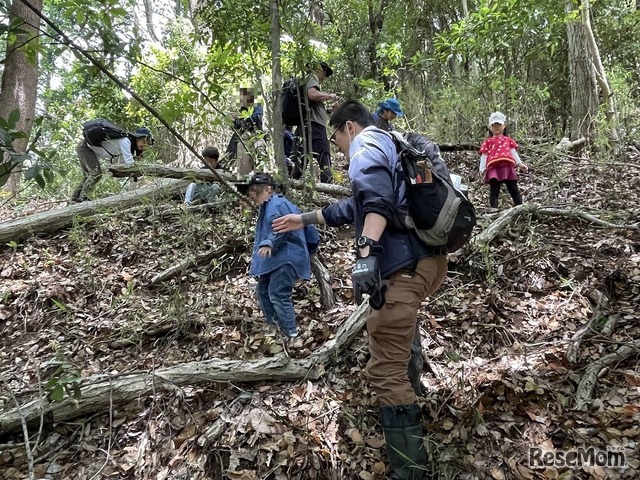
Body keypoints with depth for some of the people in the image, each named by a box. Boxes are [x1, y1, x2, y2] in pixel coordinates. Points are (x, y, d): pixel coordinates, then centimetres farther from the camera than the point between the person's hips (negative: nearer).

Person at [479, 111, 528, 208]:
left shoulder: (508, 140, 23)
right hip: (493, 168, -2)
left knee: (514, 190, 5)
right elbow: (484, 156, 10)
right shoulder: (488, 142, 17)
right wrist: (482, 169, 0)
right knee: (494, 191, -4)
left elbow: (513, 152, 19)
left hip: (508, 166, 2)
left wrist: (520, 164, 9)